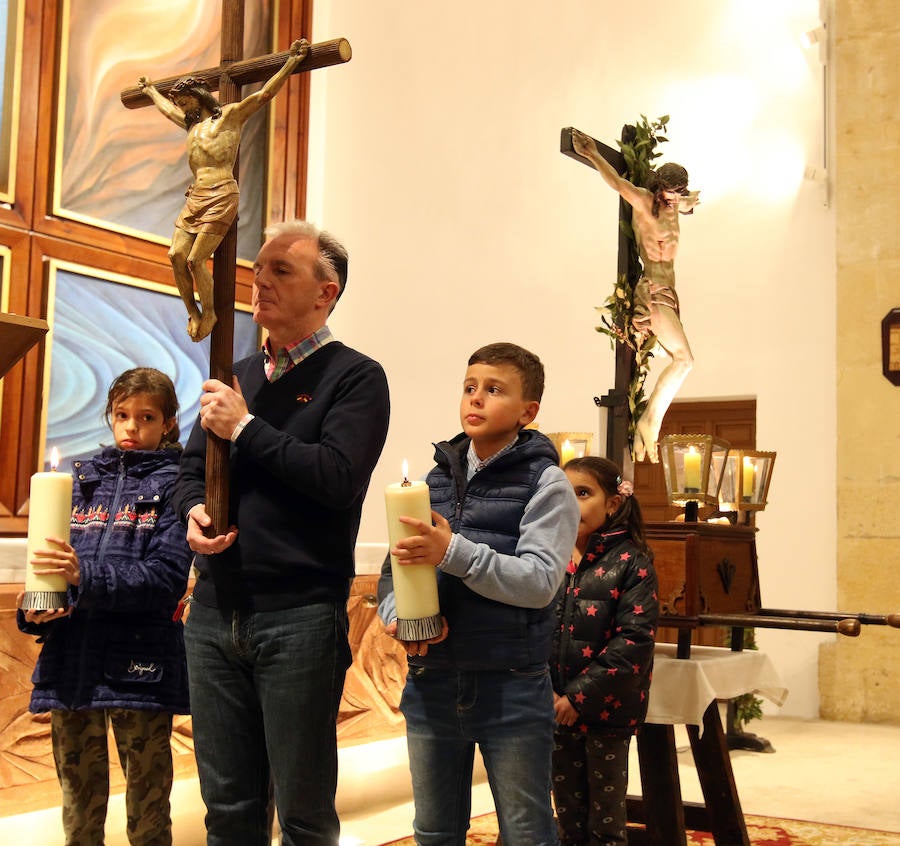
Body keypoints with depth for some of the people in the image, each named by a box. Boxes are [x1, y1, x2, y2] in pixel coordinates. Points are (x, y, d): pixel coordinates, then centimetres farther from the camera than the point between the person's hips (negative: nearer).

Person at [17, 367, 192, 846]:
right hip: (72, 662, 4)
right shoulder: (80, 479, 14)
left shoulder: (173, 484, 1)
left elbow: (168, 577, -11)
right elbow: (50, 565, 13)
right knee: (79, 807, 12)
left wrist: (86, 576, -22)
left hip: (139, 666, -4)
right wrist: (34, 609, -8)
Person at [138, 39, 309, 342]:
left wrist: (292, 61, -12)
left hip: (221, 196, -8)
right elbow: (167, 108, 45)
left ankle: (209, 313, 4)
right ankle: (193, 314, 9)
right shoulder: (192, 124, 24)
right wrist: (150, 90, 59)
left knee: (195, 260, -12)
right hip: (196, 197, 8)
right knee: (176, 255, -3)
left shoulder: (230, 115, 2)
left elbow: (264, 94, -6)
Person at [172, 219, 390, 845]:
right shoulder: (238, 376, 16)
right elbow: (191, 470, 18)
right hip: (215, 611, 6)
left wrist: (246, 428, -13)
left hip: (299, 618, -6)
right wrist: (194, 511, -4)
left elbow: (339, 478, -18)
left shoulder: (356, 377, -4)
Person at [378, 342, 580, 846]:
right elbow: (394, 568, 5)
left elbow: (540, 581, -18)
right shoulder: (437, 478, 9)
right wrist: (399, 615, -16)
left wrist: (453, 552, -28)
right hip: (431, 684, 5)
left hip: (512, 688, -5)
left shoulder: (545, 482, -6)